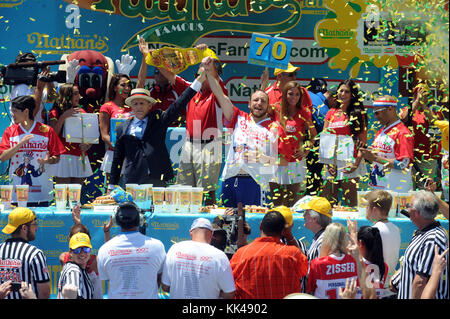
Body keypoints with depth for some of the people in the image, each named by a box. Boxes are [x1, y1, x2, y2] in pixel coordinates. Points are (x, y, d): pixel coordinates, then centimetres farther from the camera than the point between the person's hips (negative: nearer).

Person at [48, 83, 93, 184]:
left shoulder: (81, 112, 14)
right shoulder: (55, 112, 0)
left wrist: (87, 145, -6)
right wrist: (63, 116, -17)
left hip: (80, 157, 5)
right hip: (64, 156, -5)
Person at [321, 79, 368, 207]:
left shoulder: (358, 114, 2)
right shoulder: (331, 113, 14)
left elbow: (363, 142, -3)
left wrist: (356, 163, -13)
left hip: (349, 163, -4)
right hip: (331, 164, 4)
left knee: (350, 203, -3)